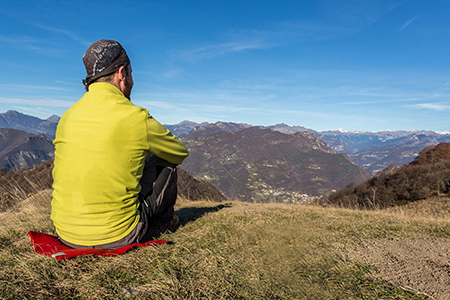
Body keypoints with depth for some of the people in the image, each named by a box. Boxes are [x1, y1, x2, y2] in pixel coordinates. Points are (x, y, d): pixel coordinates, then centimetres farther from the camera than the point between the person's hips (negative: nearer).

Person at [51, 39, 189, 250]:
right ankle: (164, 218, 37)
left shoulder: (67, 116, 2)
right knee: (165, 162, 11)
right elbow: (180, 153, 2)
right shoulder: (136, 118, -15)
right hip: (116, 237, -5)